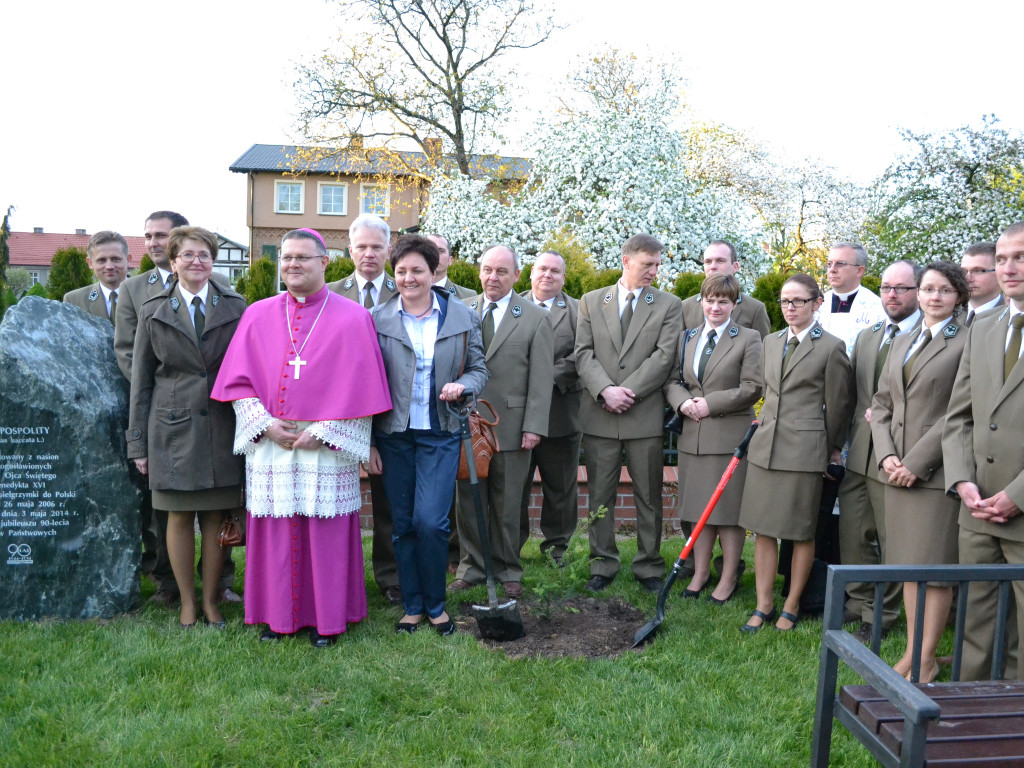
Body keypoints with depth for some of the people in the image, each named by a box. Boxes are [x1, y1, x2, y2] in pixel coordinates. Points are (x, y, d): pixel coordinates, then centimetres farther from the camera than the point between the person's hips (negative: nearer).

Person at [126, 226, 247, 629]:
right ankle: (187, 603, 19)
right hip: (173, 426, 0)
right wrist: (138, 442, 4)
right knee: (179, 517, 5)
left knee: (216, 517, 5)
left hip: (222, 426, 0)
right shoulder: (153, 311, 7)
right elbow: (141, 380, 7)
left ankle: (210, 601, 20)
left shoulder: (235, 307, 6)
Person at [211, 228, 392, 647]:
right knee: (275, 533, 8)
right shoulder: (258, 315, 9)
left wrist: (321, 434, -11)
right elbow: (239, 380, 6)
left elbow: (358, 388, -4)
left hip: (326, 449, -2)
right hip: (269, 445, 3)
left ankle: (326, 618, 19)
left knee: (325, 533, 4)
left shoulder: (353, 318, 0)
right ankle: (278, 615, 24)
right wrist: (265, 424, -8)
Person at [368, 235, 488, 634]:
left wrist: (461, 386, -15)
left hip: (440, 435, -1)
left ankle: (435, 604, 16)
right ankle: (412, 606, 26)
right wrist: (368, 442, 0)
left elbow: (479, 369, 8)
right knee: (402, 525, 8)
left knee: (431, 522, -8)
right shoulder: (378, 319, 1)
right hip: (394, 435, 1)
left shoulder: (462, 316, 2)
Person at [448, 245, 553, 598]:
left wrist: (534, 426, -9)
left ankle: (507, 570, 23)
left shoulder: (535, 318, 2)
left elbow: (541, 378, -2)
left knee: (507, 504, 7)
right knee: (469, 501, 9)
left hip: (511, 426, -2)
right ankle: (471, 566, 24)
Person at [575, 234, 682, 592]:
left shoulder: (669, 305, 6)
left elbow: (664, 356, -5)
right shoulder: (591, 301, 10)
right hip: (599, 414, 1)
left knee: (649, 496, 6)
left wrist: (627, 392, -13)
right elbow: (583, 353, 1)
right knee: (600, 495, 8)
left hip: (645, 415, -1)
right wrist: (606, 390, -14)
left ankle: (649, 567, 19)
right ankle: (603, 565, 20)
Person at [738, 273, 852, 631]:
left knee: (802, 532, 6)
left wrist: (829, 450, 7)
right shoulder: (771, 342, 12)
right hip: (765, 446, 5)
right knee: (763, 529, 7)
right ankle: (763, 605, 18)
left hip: (804, 450, -5)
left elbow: (837, 405, 0)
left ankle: (792, 606, 20)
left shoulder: (831, 347, -5)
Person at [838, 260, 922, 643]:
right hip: (861, 454, 7)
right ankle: (859, 603, 31)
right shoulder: (866, 337, 14)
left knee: (893, 541, 6)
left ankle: (881, 616, 21)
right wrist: (843, 441, 10)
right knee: (853, 532, 14)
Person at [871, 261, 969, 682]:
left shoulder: (966, 343, -5)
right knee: (909, 564, 12)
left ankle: (927, 661, 12)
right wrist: (886, 455, -2)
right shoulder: (901, 343, 16)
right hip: (898, 471, 6)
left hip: (936, 471, -6)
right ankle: (911, 652, 22)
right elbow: (881, 404, 13)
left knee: (935, 567, 0)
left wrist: (917, 462, -14)